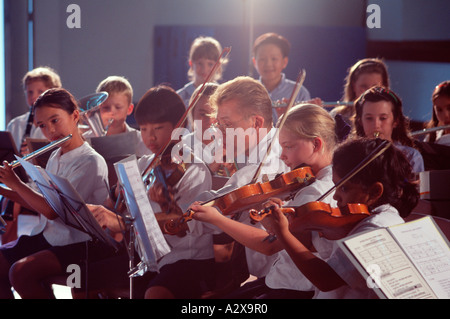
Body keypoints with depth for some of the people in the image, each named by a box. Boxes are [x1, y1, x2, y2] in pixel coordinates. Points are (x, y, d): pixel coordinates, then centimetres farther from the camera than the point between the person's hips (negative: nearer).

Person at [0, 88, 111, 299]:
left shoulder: (90, 162, -16)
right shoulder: (54, 158, 13)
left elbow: (53, 211, -21)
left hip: (76, 243, -9)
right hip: (45, 235, 9)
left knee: (21, 272, -29)